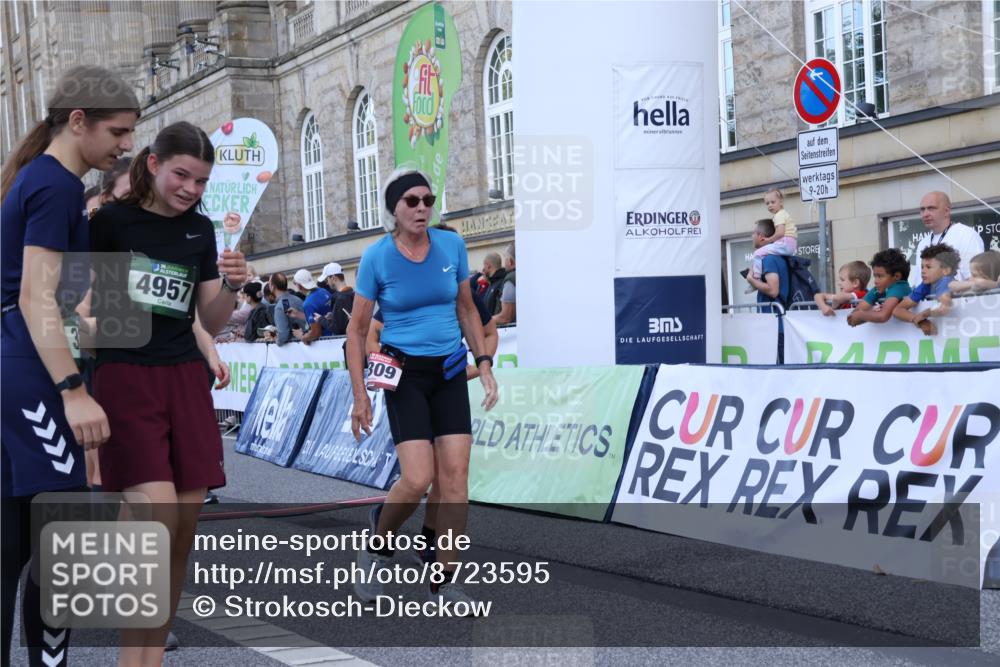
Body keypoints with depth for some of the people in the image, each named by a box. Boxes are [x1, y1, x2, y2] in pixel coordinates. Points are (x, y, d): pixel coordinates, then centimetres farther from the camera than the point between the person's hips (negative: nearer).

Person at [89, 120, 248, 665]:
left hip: (185, 379, 5)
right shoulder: (111, 220, -5)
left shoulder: (200, 230, 9)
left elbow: (211, 322, 11)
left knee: (185, 528, 2)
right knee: (158, 518, -18)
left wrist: (232, 286, -8)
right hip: (125, 379, -5)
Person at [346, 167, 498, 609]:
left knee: (455, 476, -5)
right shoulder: (376, 257, -7)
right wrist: (359, 394, -7)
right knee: (418, 479, -14)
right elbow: (357, 329, -2)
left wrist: (484, 362, 5)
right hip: (404, 372, -3)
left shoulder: (452, 246, 1)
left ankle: (445, 582, 5)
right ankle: (378, 542, 17)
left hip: (450, 372, 3)